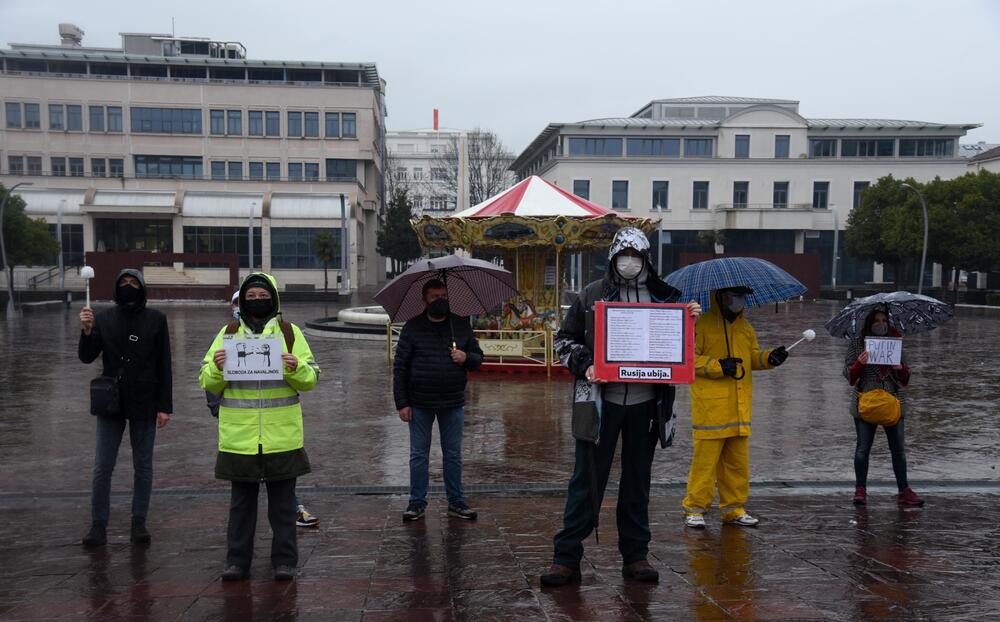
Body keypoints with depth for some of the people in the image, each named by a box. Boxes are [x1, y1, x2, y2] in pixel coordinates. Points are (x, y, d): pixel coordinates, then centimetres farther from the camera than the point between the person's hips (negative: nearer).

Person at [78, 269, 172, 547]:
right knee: (102, 467, 2)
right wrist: (87, 331, -20)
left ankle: (139, 522, 18)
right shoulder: (104, 318, 3)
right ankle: (98, 524, 13)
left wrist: (165, 406, -5)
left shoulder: (156, 320, -1)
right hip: (111, 403, 1)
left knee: (143, 466, 7)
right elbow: (87, 357, -1)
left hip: (144, 404, -1)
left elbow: (164, 366, -2)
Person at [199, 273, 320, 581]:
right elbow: (208, 384, 6)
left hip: (282, 436, -1)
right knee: (241, 501, 11)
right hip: (239, 437, 1)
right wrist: (216, 367, -15)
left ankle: (285, 560, 18)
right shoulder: (228, 333, 7)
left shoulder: (290, 332, 4)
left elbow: (310, 380, 2)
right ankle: (237, 561, 22)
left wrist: (295, 368, -19)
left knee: (283, 501, 8)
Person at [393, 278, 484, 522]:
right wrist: (402, 403, -8)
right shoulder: (412, 328, -2)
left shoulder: (461, 325, 5)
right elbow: (400, 367, -3)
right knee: (418, 454, 7)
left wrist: (467, 358, -12)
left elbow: (478, 357, 13)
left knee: (453, 455, 10)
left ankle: (456, 502, 21)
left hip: (453, 403, 2)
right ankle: (417, 503, 18)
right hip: (420, 404, -2)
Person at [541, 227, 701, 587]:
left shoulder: (665, 296, 9)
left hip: (645, 402, 2)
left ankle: (635, 555, 24)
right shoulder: (592, 295, 3)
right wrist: (583, 365, -11)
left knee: (638, 480, 12)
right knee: (587, 479, 0)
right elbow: (564, 339, 7)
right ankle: (566, 557, 8)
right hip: (601, 399, -2)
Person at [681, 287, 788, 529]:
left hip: (739, 409, 7)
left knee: (738, 461, 11)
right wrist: (717, 366, -17)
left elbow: (752, 357, 20)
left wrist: (769, 358, 0)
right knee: (705, 459, -4)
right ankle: (695, 508, 6)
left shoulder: (745, 327, 17)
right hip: (710, 407, -6)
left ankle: (733, 508, 22)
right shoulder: (702, 324, -4)